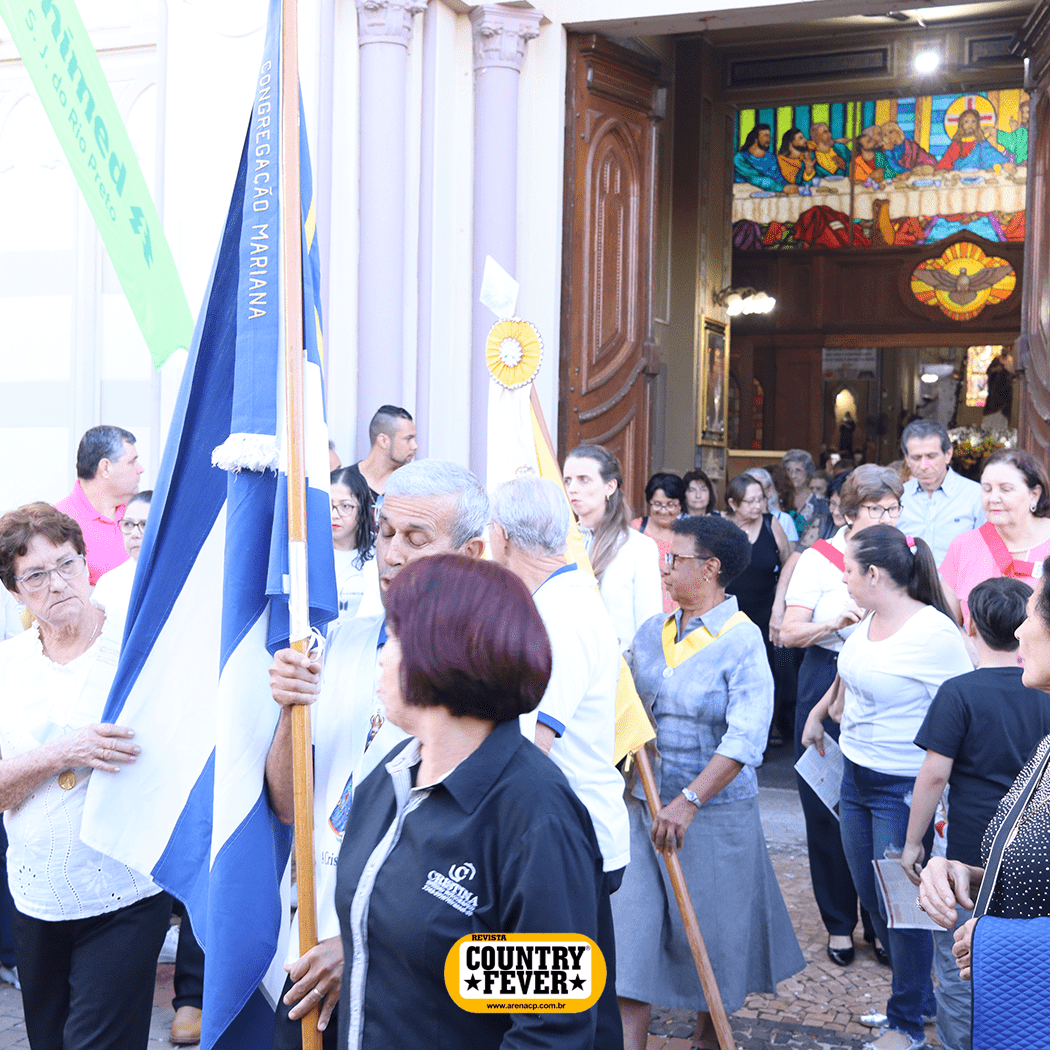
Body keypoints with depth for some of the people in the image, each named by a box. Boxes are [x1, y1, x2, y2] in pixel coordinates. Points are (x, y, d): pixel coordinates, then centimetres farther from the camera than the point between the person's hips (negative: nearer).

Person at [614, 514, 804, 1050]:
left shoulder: (742, 641, -13)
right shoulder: (651, 631, 5)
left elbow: (744, 739, -21)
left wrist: (689, 801, -26)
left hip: (714, 810, -4)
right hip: (641, 803, 5)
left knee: (709, 929, 11)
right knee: (631, 921, 1)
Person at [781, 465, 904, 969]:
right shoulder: (819, 558, -2)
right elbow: (788, 633, -6)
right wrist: (836, 622, -22)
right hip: (828, 686, -1)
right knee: (827, 811, 5)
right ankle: (839, 923, 20)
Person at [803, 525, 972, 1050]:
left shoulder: (935, 633, -21)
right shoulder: (870, 622, 3)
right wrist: (818, 712, 34)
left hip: (904, 789, -8)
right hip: (856, 777, 8)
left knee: (901, 904, 2)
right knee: (871, 898, 16)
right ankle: (919, 994, 34)